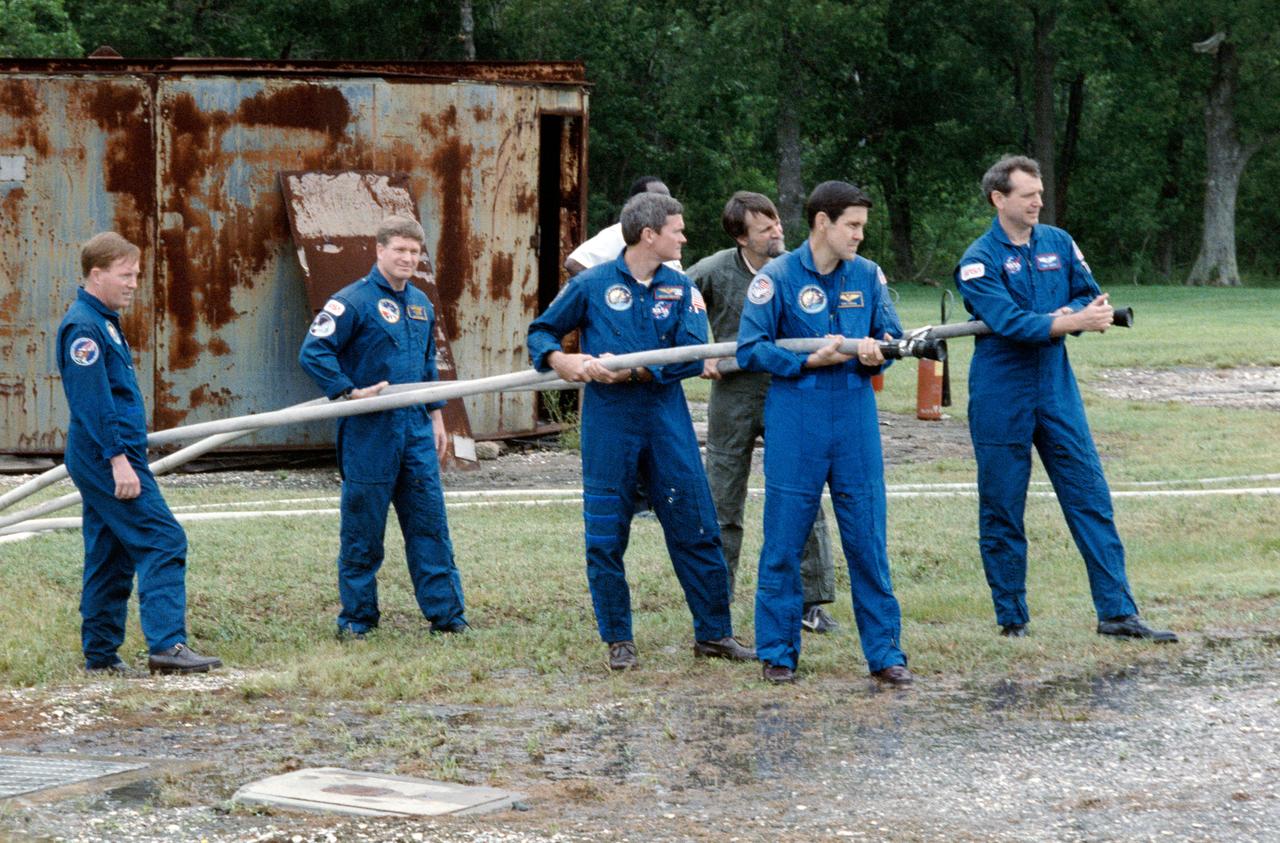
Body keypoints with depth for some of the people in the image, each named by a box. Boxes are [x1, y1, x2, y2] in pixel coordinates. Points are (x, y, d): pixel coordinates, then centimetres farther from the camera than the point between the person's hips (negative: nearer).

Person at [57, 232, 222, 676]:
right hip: (108, 456, -10)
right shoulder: (84, 327, -14)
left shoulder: (104, 322, 18)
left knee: (110, 558, 11)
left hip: (101, 463, 10)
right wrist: (118, 459, -23)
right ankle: (167, 643, -20)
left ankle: (101, 655, 15)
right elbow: (92, 400, -20)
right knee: (163, 541, -14)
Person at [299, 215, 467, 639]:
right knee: (363, 527, 1)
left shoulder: (420, 303, 14)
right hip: (369, 431, -6)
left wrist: (436, 417, 22)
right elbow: (313, 352, -14)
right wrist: (350, 392, -18)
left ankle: (444, 611, 8)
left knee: (429, 520, 4)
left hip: (415, 429, 6)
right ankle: (357, 616, 10)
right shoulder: (354, 301, -9)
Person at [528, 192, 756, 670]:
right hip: (608, 422, -2)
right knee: (606, 536, 2)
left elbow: (693, 356, -6)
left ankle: (713, 633, 13)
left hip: (667, 420, 2)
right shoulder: (592, 285, 1)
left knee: (696, 530, 2)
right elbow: (541, 331, 10)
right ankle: (618, 640, 13)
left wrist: (633, 370, -15)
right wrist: (560, 360, -11)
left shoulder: (680, 289, 6)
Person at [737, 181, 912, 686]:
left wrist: (876, 353, -9)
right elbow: (751, 348, -6)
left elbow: (891, 335, 13)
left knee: (868, 539, 3)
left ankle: (884, 652, 9)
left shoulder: (867, 275, 7)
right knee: (784, 541, 2)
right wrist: (809, 361, -15)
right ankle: (778, 653, 13)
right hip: (795, 421, -3)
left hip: (855, 418, 3)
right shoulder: (778, 277, -4)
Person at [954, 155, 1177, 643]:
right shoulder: (979, 260, -9)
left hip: (1057, 389, 4)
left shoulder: (1058, 244, 7)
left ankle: (1117, 612, 0)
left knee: (1090, 497, -1)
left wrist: (1066, 314, -12)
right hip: (1001, 397, -4)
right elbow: (1007, 320, -21)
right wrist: (1072, 322, -30)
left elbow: (1089, 295, 10)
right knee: (1001, 510, 3)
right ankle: (1012, 619, 13)